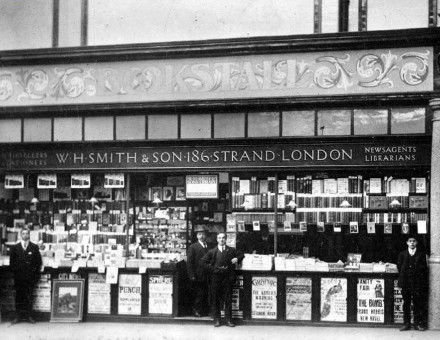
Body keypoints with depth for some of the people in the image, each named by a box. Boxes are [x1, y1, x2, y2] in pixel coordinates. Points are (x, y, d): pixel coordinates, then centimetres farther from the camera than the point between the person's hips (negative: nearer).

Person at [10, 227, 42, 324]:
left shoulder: (34, 247, 7)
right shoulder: (15, 247, 10)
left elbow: (38, 262, 6)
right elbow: (12, 262, 10)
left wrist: (35, 274, -1)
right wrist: (15, 272, 0)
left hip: (30, 277, -1)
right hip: (18, 277, 1)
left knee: (29, 297, -1)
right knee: (18, 297, 2)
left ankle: (29, 316, 5)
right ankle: (18, 316, 7)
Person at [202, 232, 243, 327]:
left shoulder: (231, 250, 9)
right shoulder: (212, 251, 7)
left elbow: (241, 255, 20)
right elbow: (204, 261, 8)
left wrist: (237, 259, 0)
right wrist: (211, 268, -2)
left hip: (228, 278, 0)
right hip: (216, 277, 0)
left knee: (228, 299, 1)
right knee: (215, 299, 2)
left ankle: (229, 320, 7)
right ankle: (216, 320, 8)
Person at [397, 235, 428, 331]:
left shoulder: (421, 254, 7)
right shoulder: (402, 254, 11)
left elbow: (424, 268, 5)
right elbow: (399, 267, 11)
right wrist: (402, 278, 3)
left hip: (417, 283, -1)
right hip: (406, 283, 1)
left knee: (418, 303, -1)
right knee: (406, 304, 3)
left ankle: (418, 323, 7)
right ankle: (407, 324, 8)